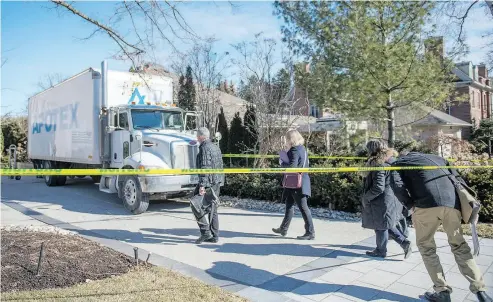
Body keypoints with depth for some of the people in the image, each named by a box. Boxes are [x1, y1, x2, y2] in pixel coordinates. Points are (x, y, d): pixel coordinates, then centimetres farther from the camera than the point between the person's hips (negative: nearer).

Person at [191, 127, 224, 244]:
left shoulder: (205, 148, -11)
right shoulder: (215, 147, 18)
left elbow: (205, 168, -20)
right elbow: (220, 165, 22)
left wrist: (202, 185, -22)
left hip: (208, 182, -9)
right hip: (217, 182, 10)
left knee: (196, 204, -6)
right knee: (212, 208, 13)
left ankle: (205, 231, -9)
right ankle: (214, 236, 17)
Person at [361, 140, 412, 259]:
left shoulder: (379, 165, -22)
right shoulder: (391, 161, 6)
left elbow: (378, 187, -26)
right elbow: (396, 181, 13)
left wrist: (366, 197, -14)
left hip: (382, 201, -9)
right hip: (392, 199, 9)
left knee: (381, 226, 8)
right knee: (386, 225, 22)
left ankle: (381, 251, 24)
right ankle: (404, 242, 19)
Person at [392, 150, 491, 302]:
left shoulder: (400, 163, 19)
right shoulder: (437, 158, 32)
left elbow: (399, 188, 4)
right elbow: (458, 179, 22)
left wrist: (411, 203, 18)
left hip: (427, 204, -4)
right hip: (452, 203, 4)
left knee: (426, 247, 14)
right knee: (459, 246, 19)